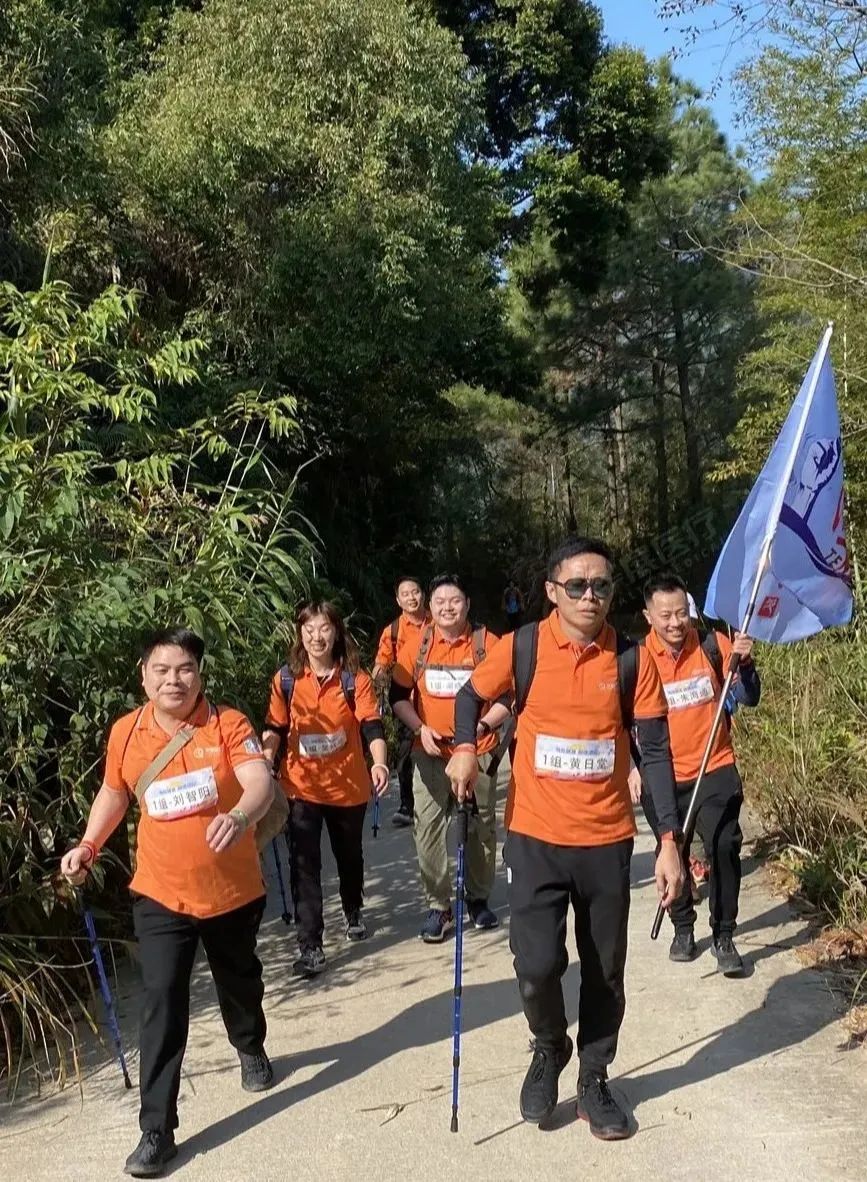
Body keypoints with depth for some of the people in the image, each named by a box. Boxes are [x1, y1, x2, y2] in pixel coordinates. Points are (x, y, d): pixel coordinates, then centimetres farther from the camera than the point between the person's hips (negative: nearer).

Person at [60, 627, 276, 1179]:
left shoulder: (229, 724, -16)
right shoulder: (125, 732, -6)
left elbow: (261, 782, -30)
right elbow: (115, 792, 12)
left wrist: (239, 817, -51)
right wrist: (89, 846, 0)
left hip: (233, 890, 0)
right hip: (161, 895, 1)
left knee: (240, 981, 23)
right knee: (162, 1004, -5)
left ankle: (252, 1049, 54)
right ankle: (157, 1130, 5)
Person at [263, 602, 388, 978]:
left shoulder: (355, 679, -6)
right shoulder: (285, 679, -2)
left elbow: (371, 725, -14)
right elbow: (275, 728, 3)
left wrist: (379, 763, -31)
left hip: (348, 785, 0)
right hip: (301, 787, 0)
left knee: (349, 856, 20)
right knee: (304, 865, -7)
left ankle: (353, 913, 45)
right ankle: (310, 946, -2)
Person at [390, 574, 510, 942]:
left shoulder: (486, 643, -4)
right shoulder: (417, 646, 0)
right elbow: (399, 696, 6)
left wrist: (483, 725, -15)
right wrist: (420, 728, -9)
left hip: (478, 752, -1)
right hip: (430, 753, 1)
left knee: (481, 827, 10)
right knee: (428, 828, -3)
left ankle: (479, 898, 27)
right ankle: (438, 905, 9)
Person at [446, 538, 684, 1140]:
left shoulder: (633, 660, -6)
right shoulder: (521, 647, -7)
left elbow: (657, 751, -4)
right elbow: (471, 695, 10)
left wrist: (670, 841, -9)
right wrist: (465, 748, -10)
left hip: (608, 840, 1)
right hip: (535, 836, -1)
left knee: (606, 972, 12)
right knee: (537, 966, -6)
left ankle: (594, 1079, 36)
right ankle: (549, 1050, 28)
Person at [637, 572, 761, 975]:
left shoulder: (712, 644, -8)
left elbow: (749, 699, -9)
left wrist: (744, 662, -26)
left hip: (715, 771, -1)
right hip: (663, 778, 1)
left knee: (724, 848, -8)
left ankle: (724, 936, 9)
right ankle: (683, 928, 33)